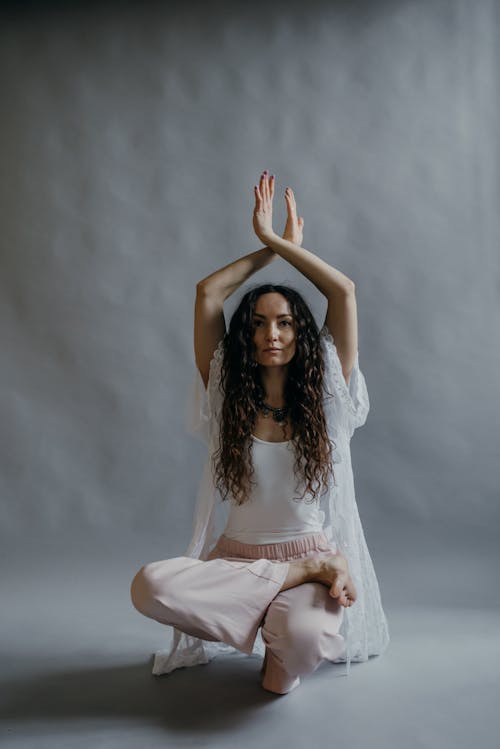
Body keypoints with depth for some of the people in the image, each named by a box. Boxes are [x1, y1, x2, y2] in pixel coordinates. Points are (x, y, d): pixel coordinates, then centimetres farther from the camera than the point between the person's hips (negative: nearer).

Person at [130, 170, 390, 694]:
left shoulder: (326, 399, 0)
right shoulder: (228, 399, 2)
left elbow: (343, 290, -5)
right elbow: (208, 293, -2)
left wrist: (278, 241, 4)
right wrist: (267, 248, 8)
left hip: (314, 552, -1)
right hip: (235, 559, 2)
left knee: (305, 639, -35)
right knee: (148, 586, -29)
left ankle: (281, 650, 5)